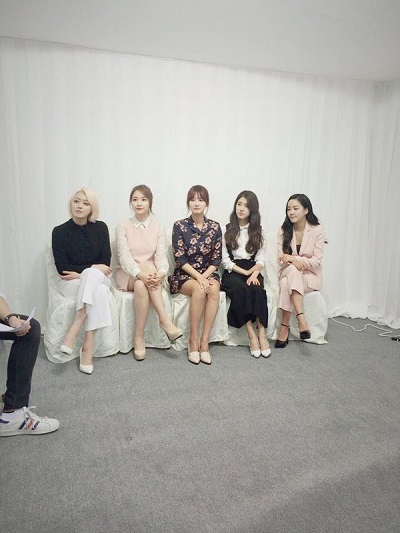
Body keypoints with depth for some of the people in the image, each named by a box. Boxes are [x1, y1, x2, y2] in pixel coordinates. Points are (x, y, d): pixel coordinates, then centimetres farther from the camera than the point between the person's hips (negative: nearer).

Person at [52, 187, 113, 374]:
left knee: (92, 276, -35)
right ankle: (88, 345, -30)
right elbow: (62, 268, -8)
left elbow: (105, 263, -1)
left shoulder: (100, 228, 0)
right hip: (70, 283, -2)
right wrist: (92, 267, -13)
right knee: (98, 291, -33)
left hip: (99, 279, 2)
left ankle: (74, 331, -32)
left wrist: (80, 273, -12)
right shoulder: (60, 231, -4)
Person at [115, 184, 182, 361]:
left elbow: (161, 256, -8)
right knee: (148, 266, -34)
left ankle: (139, 337, -28)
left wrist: (161, 273, -32)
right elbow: (124, 257, -14)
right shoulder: (123, 227, -1)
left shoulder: (158, 228, 4)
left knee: (141, 286, -35)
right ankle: (165, 320, -34)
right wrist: (140, 273, -33)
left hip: (150, 274, 1)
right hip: (128, 275, -1)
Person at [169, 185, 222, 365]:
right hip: (184, 275, -2)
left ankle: (204, 341, -26)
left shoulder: (215, 227, 4)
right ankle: (193, 340, -20)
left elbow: (216, 259, 2)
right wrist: (198, 277, -21)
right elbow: (180, 259, -9)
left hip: (208, 273, 2)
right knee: (199, 289, -34)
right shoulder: (179, 226, -3)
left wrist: (205, 276, -15)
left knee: (214, 289, -32)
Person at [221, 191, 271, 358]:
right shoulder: (227, 230, 6)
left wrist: (254, 274, -13)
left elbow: (261, 259, 7)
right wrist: (245, 272, -10)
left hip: (253, 271, 2)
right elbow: (225, 259, 0)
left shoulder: (258, 231, 14)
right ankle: (251, 334, -30)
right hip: (232, 272, -2)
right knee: (240, 289, -34)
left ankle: (262, 333, -29)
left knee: (258, 291, -32)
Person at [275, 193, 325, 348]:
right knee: (293, 269, -35)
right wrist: (294, 261, -23)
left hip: (310, 276, -2)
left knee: (287, 284, -34)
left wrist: (290, 257, -21)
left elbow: (317, 261, -10)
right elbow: (281, 260, 0)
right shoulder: (283, 231, 2)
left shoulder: (317, 230, -5)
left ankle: (284, 327, -30)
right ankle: (301, 318, -41)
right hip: (288, 273, 2)